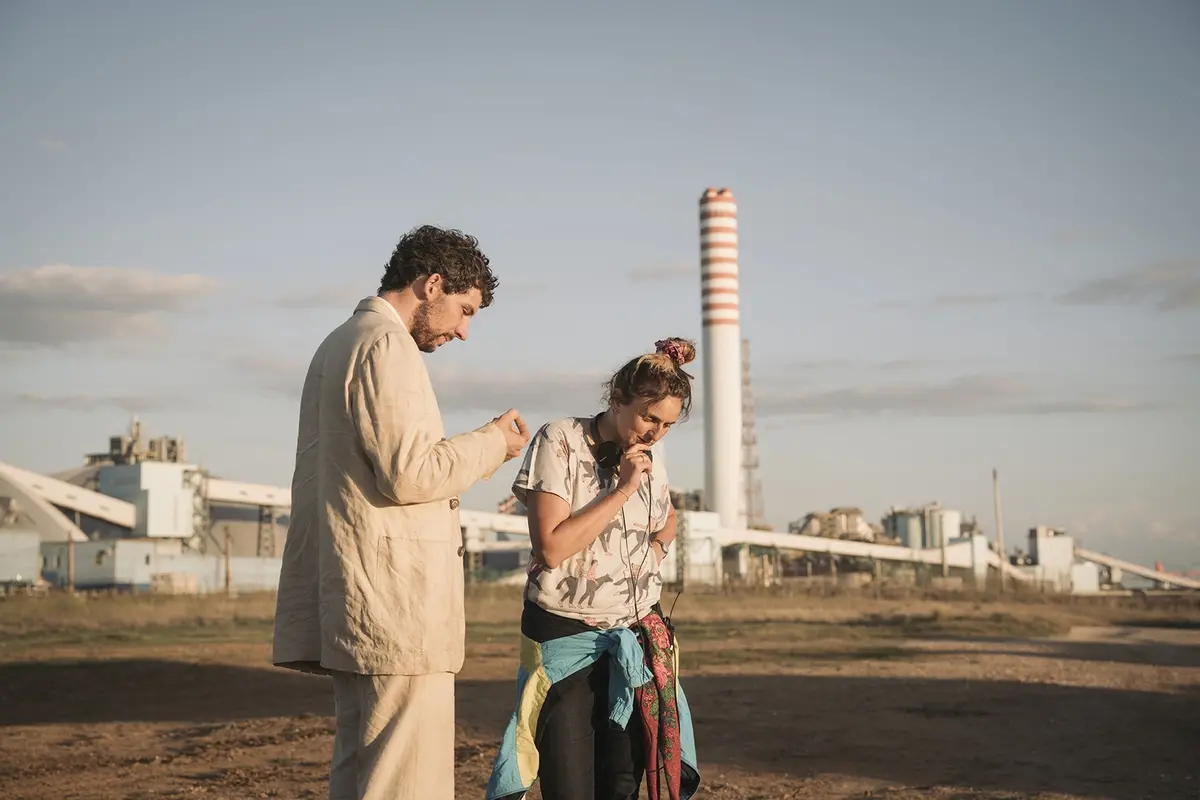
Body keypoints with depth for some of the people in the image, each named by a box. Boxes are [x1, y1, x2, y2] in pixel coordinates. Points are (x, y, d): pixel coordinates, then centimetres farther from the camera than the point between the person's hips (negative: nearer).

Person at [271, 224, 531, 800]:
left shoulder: (339, 343, 22)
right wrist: (493, 442, -5)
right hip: (396, 599, -11)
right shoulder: (387, 344, -10)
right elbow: (409, 472, -18)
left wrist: (477, 453, 17)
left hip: (355, 602, 11)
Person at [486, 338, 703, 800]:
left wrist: (655, 549, 8)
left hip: (637, 643, 5)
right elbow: (552, 547, -18)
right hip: (566, 641, -5)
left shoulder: (649, 462, 8)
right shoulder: (559, 442, -10)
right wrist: (621, 489, -17)